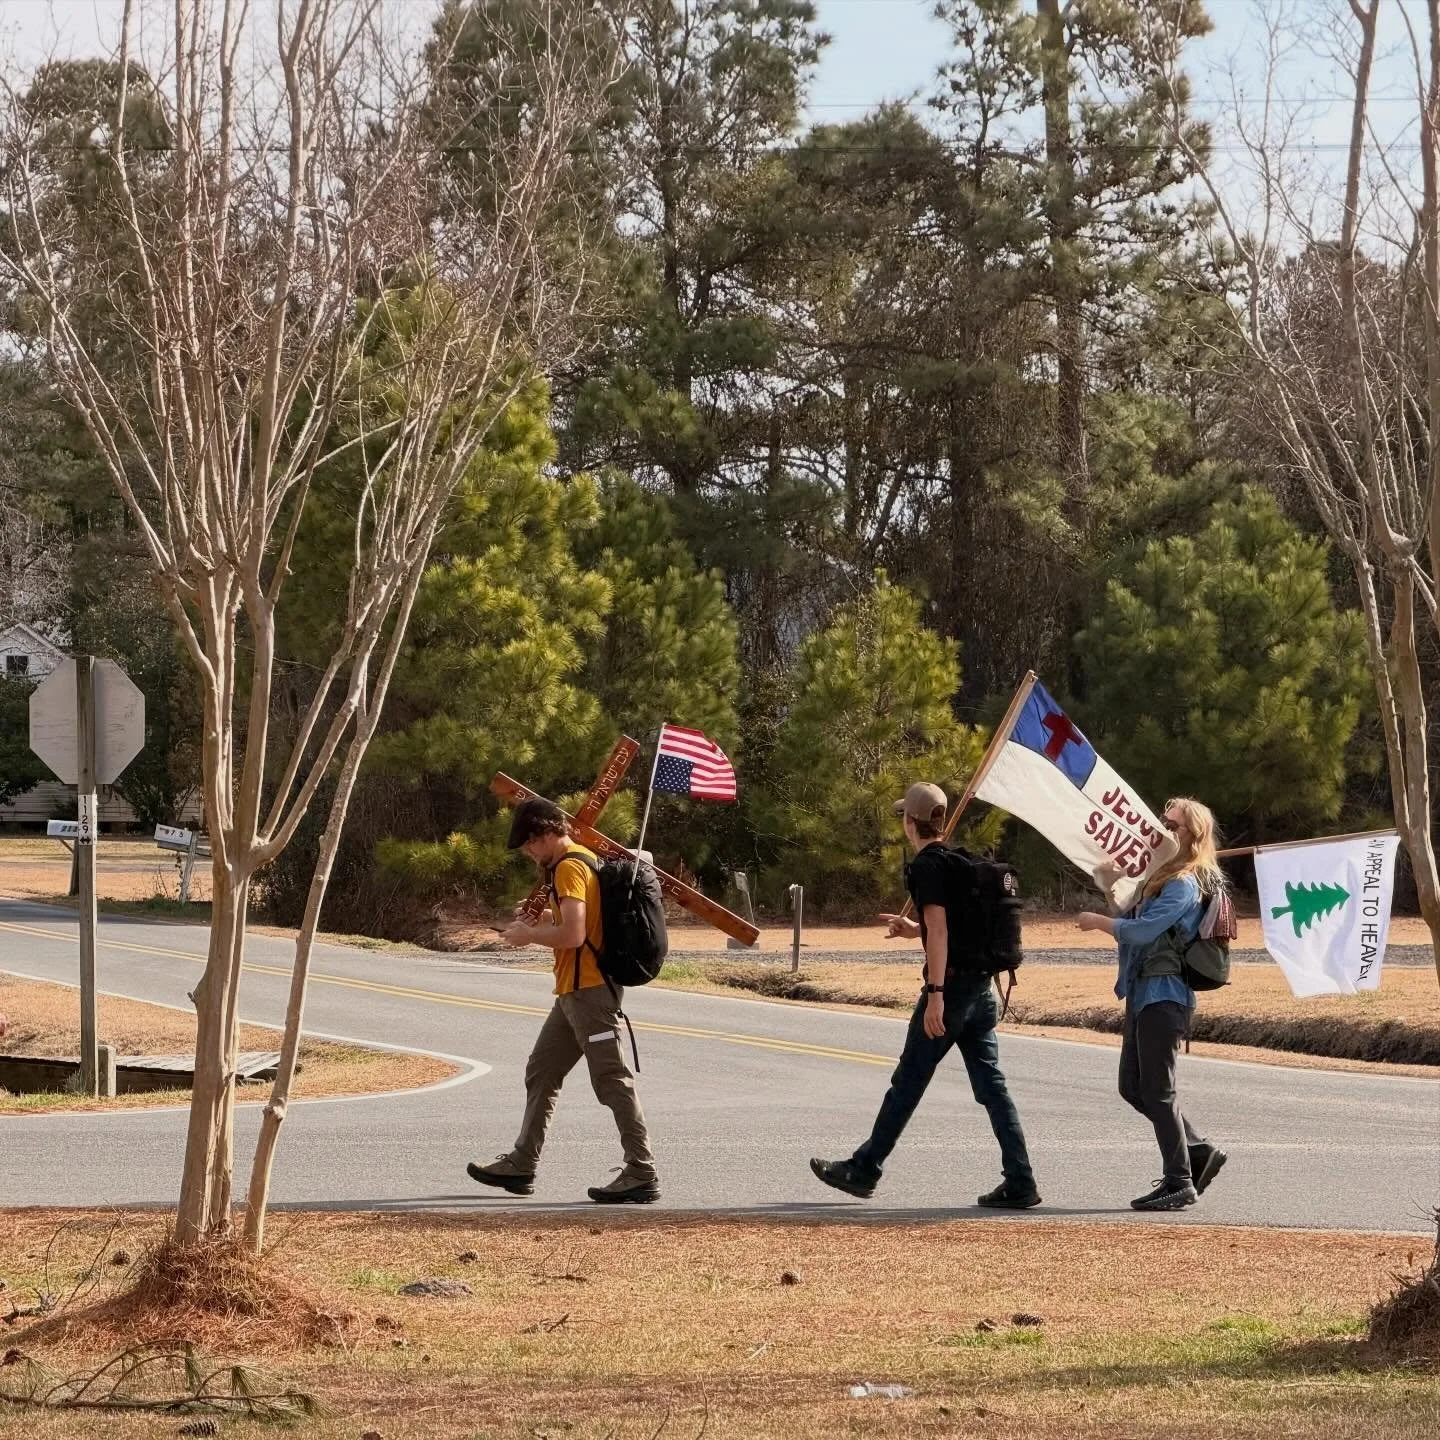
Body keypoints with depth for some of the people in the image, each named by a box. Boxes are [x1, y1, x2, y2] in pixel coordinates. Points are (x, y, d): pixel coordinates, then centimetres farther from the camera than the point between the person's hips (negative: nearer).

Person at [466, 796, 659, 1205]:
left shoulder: (570, 868, -16)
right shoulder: (582, 860, 16)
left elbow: (572, 934, -25)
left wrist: (530, 935, -10)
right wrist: (540, 924, 12)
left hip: (588, 991, -11)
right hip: (576, 991, 11)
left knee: (612, 1080, -9)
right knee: (541, 1073, 16)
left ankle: (642, 1175, -8)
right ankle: (521, 1165, 22)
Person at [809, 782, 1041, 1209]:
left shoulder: (927, 865, -10)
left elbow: (939, 930, -20)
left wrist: (935, 993, -23)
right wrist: (913, 929, 33)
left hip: (950, 983, -8)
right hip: (982, 987, 8)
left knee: (907, 1081, 2)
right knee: (991, 1085, 5)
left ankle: (864, 1170, 12)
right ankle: (1020, 1182, -1)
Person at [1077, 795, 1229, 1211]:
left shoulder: (1184, 885, -14)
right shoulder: (1163, 877, 17)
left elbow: (1143, 930, -24)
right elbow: (1133, 915, 22)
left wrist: (1097, 921, -11)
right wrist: (1114, 884, 9)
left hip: (1164, 996, -10)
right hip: (1144, 993, 10)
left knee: (1157, 1091, -6)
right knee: (1133, 1087, 13)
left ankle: (1179, 1183, 0)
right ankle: (1198, 1151, 19)